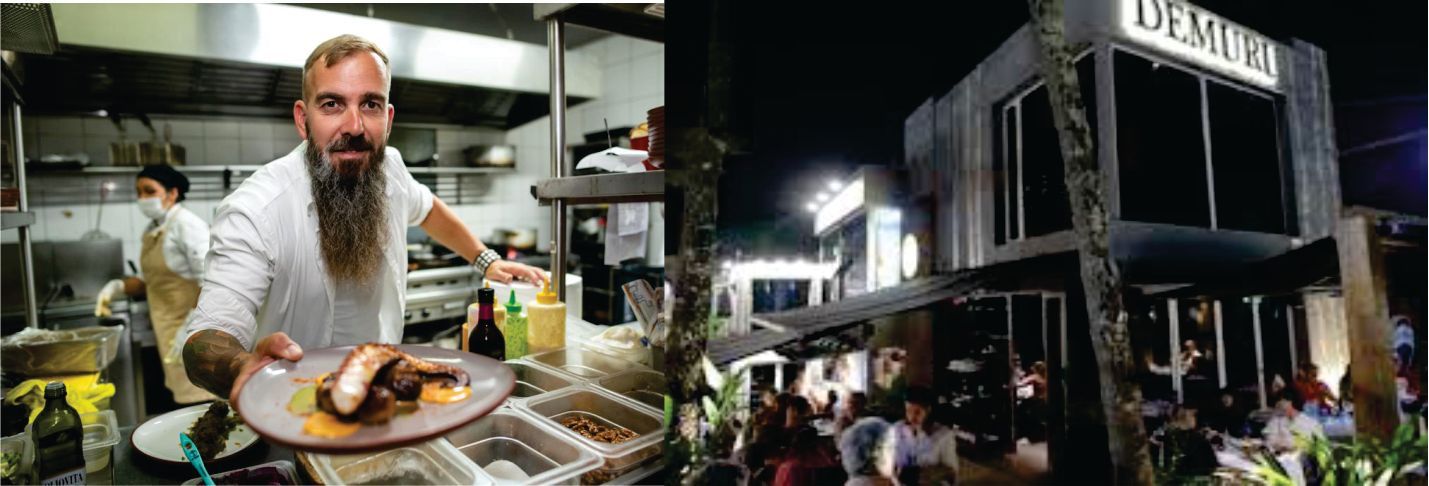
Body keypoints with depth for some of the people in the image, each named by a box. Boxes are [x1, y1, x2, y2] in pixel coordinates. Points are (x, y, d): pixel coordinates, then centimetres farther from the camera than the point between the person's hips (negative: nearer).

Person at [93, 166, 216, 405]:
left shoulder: (186, 225, -14)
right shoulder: (152, 230, 12)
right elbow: (151, 280, 22)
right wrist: (119, 286, 3)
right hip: (169, 331, 8)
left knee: (199, 404, -7)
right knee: (182, 397, 11)